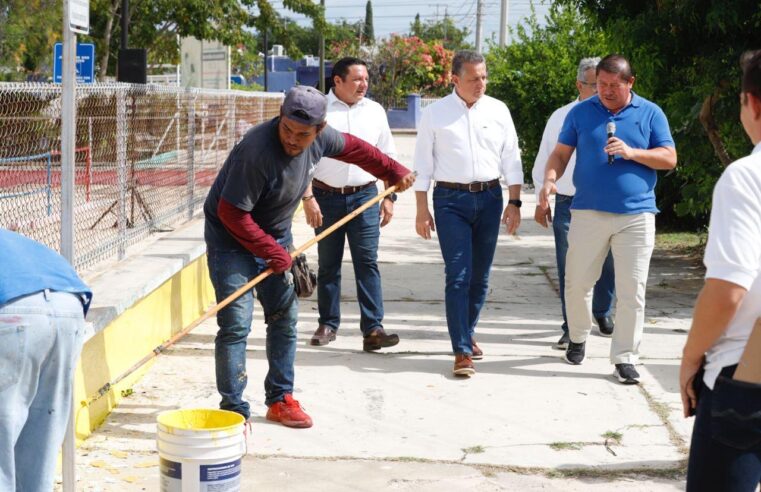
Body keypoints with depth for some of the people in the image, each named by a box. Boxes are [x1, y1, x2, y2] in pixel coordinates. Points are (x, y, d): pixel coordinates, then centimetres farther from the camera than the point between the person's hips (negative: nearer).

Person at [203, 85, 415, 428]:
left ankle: (280, 400, 22)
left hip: (276, 236, 7)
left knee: (285, 317, 10)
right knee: (236, 323, -13)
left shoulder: (320, 139, -11)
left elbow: (353, 148, 13)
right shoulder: (257, 151, -33)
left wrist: (393, 171, 23)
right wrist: (271, 252, -23)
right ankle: (233, 409, -7)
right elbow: (232, 213, -29)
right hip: (231, 239, -7)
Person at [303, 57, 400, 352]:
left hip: (364, 195, 1)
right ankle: (328, 324, 20)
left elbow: (388, 157, 13)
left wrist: (389, 197, 8)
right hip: (326, 196, -1)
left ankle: (372, 329, -6)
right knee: (328, 264, 8)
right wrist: (308, 197, -10)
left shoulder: (375, 111, 7)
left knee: (367, 262, -5)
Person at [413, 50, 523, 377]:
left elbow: (511, 159, 9)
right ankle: (462, 351, -7)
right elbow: (423, 164, 3)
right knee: (458, 276, -9)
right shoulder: (435, 113, 0)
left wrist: (514, 202, 4)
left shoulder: (498, 111, 6)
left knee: (480, 276, 11)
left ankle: (467, 332, 31)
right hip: (450, 199, -3)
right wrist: (422, 209, 0)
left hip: (489, 197, 3)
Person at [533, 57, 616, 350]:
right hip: (568, 203, 0)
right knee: (568, 270, 3)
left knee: (607, 263, 12)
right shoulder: (561, 118, 2)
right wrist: (541, 201, 6)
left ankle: (602, 312, 37)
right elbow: (544, 161, 8)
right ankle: (572, 328, 14)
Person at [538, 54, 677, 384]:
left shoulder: (650, 114, 5)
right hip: (588, 212, 1)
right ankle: (578, 338, 31)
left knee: (632, 290, -1)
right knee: (577, 282, 5)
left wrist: (631, 152, -13)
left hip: (636, 215, -1)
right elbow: (561, 153, 7)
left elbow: (669, 159, 3)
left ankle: (625, 358, 8)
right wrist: (550, 180, -13)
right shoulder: (580, 113, 7)